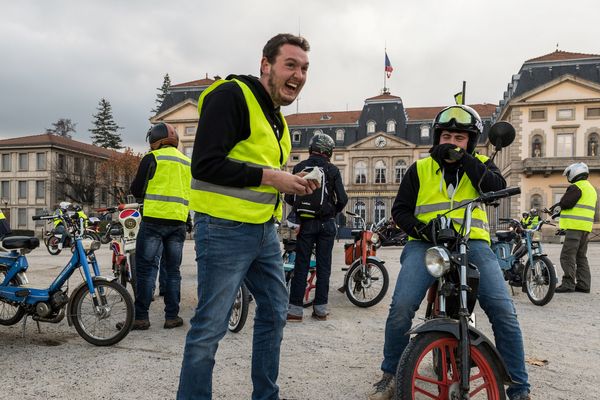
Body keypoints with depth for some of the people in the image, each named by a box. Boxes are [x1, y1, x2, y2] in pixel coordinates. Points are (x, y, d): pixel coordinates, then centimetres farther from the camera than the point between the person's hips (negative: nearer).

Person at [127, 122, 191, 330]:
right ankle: (172, 316, 10)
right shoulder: (187, 162, 15)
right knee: (173, 270, 10)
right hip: (179, 221, 5)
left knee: (146, 268, -2)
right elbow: (191, 194, 20)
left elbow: (136, 190, 0)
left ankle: (141, 317, -2)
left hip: (154, 219, -5)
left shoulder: (152, 158, -2)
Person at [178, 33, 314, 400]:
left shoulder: (275, 116, 18)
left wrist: (293, 184, 5)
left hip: (264, 231, 10)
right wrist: (269, 177, -18)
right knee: (210, 327, -1)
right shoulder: (231, 95, -12)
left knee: (275, 311, 17)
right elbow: (205, 165, -21)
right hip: (225, 230, -9)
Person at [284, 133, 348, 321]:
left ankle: (295, 308, 2)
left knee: (301, 265, 3)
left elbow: (289, 197, -3)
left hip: (306, 222, 0)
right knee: (323, 265, 7)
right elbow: (342, 199, -5)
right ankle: (320, 307, 12)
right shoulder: (332, 170, -1)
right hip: (327, 223, 0)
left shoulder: (300, 167, 0)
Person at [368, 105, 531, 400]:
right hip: (426, 243, 0)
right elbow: (400, 209, 12)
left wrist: (463, 159, -10)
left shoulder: (480, 164, 17)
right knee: (401, 308, -21)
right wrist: (417, 228, -8)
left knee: (504, 313, -16)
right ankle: (391, 375, 2)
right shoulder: (420, 169, 15)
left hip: (472, 243, 1)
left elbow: (498, 188, -5)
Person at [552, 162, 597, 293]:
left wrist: (555, 207, 2)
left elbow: (565, 203, -18)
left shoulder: (577, 187, -9)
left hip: (575, 227, -10)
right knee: (581, 257, 14)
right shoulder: (591, 188, 22)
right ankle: (584, 284, 15)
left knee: (567, 256, -10)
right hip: (585, 228, 10)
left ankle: (568, 283, -12)